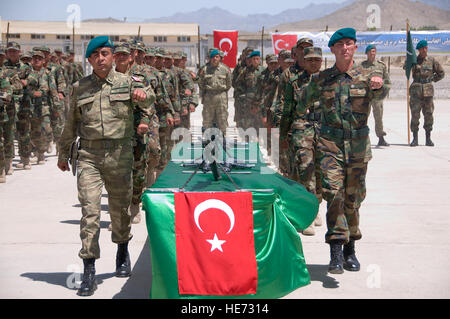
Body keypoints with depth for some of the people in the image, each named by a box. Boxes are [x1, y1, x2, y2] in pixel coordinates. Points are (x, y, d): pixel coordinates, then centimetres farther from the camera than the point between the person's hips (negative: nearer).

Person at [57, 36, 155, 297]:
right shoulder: (80, 88, 11)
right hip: (89, 155, 0)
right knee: (90, 210, -9)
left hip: (120, 154, 0)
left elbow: (147, 100, -9)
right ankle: (89, 271, -6)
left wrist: (142, 95, -33)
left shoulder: (127, 82, 6)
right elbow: (71, 123, 19)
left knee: (120, 208, 12)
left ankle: (123, 251, 38)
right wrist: (63, 153, 23)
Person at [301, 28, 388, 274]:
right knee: (334, 193, -16)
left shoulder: (366, 77, 3)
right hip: (330, 143, -1)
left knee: (353, 198, 9)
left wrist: (378, 85, -37)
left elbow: (380, 94, -18)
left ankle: (350, 248, 26)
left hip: (358, 145, 1)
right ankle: (335, 252, -18)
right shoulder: (320, 80, 6)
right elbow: (303, 102, 22)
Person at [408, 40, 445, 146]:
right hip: (416, 91, -1)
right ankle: (415, 139, 2)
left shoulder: (432, 60, 8)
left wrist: (432, 79, 8)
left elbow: (441, 73, 16)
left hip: (428, 91, 1)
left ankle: (428, 139, 11)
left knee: (428, 115, 3)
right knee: (415, 115, -5)